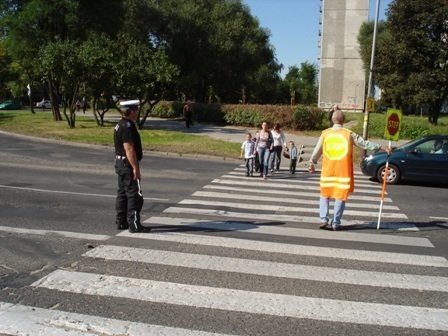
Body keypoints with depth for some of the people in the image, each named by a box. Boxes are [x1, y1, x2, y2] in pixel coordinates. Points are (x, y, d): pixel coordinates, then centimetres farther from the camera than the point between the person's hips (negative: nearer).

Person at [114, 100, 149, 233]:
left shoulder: (120, 125, 13)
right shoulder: (128, 127, -19)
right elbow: (129, 149, -24)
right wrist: (135, 168, -23)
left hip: (120, 163, 11)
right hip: (128, 164, -10)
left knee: (122, 194, 14)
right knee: (135, 195, -6)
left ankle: (121, 222, 20)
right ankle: (134, 224, -3)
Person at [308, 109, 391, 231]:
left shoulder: (325, 133, 1)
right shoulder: (349, 134, -4)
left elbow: (317, 151, 7)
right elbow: (365, 144, -2)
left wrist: (312, 162, 21)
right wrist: (382, 147, 6)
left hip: (327, 171, 2)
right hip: (343, 171, -2)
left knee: (325, 195, 16)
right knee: (340, 197, 7)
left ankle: (324, 219, 7)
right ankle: (336, 223, 6)